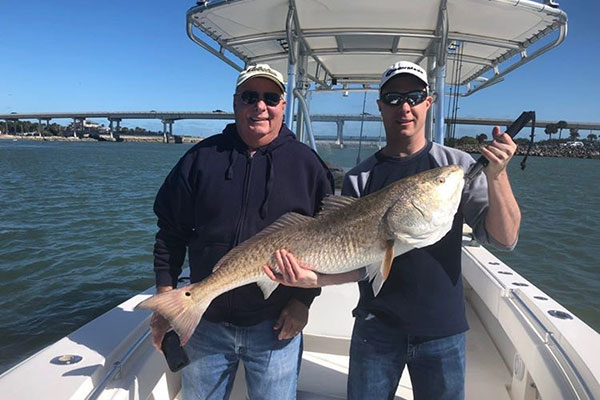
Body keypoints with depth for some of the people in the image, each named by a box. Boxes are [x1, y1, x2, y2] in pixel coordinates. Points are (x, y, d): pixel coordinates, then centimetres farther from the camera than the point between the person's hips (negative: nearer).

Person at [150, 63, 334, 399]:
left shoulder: (306, 163, -3)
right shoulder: (201, 157, 1)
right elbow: (171, 233, 4)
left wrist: (304, 300, -6)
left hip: (275, 326, -1)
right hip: (206, 323, 2)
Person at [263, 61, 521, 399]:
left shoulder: (457, 165, -3)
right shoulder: (359, 179, -2)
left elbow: (504, 239, -10)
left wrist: (496, 176, -24)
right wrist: (315, 278, -22)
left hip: (443, 329, 0)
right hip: (377, 327, 1)